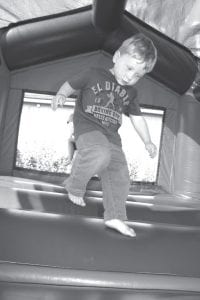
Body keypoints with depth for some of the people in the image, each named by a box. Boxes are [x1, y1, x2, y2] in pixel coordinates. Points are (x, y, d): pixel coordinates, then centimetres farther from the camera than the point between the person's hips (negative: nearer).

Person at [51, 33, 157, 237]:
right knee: (100, 155, -35)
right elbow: (70, 84, 5)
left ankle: (114, 216, 13)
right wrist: (61, 94, -17)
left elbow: (136, 117, 21)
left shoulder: (131, 93, 14)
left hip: (111, 135, 6)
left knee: (119, 175, -1)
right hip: (87, 126, -6)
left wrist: (147, 141, 13)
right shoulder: (94, 75, 0)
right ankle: (75, 185, -10)